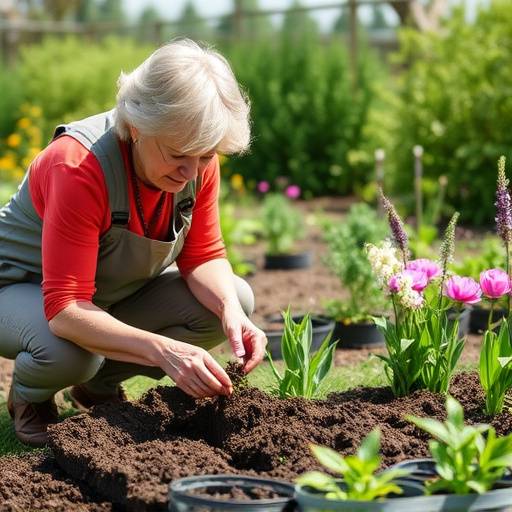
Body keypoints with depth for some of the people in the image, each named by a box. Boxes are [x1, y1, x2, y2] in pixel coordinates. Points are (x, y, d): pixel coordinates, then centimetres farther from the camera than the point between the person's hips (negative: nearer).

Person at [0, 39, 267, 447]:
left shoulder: (197, 162, -17)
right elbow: (65, 310, -41)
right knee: (67, 352, -41)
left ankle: (100, 384, 5)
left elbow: (203, 258, -6)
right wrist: (162, 349, -53)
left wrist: (231, 311, -29)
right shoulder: (80, 168, -37)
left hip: (115, 294, 7)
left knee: (237, 298, -14)